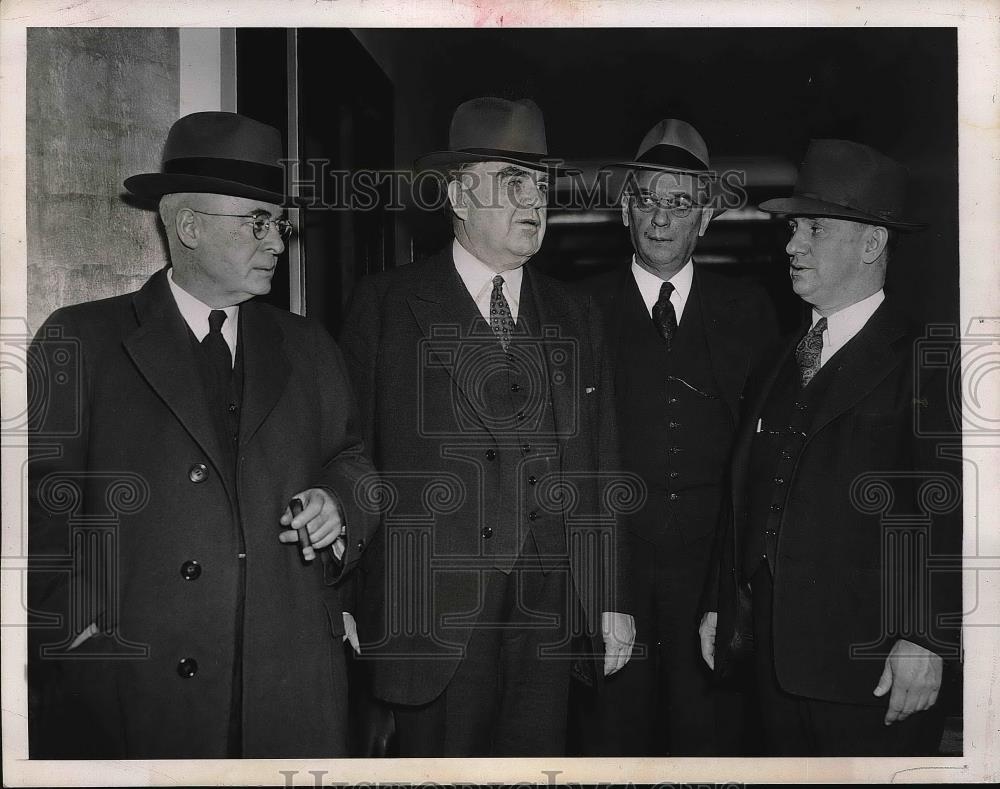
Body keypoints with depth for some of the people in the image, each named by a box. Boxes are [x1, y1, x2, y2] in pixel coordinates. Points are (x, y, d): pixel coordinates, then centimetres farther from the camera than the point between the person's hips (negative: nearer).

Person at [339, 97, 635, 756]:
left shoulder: (574, 318, 12)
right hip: (434, 617, -3)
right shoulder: (387, 306, 0)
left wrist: (611, 601, 9)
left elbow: (597, 471, 11)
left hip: (548, 617, 4)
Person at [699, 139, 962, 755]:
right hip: (777, 656, 6)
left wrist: (926, 638, -20)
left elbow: (949, 510, -15)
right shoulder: (782, 362, 13)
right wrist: (723, 605, 12)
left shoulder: (924, 360, -7)